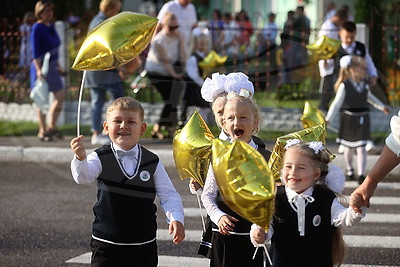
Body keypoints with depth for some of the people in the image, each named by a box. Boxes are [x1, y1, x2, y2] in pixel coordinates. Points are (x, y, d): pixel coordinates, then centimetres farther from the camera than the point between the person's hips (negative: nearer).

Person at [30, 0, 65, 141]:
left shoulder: (51, 26, 11)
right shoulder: (37, 28, -14)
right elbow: (35, 52, -19)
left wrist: (57, 65, 26)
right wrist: (38, 69, -28)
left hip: (52, 66, 9)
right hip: (41, 66, -9)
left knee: (61, 96, 10)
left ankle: (51, 127, 21)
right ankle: (42, 131, 6)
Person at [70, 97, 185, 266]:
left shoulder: (152, 162, 1)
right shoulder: (101, 159, -5)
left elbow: (168, 194, 2)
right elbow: (83, 177, -23)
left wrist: (176, 218, -16)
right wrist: (80, 157, -45)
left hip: (144, 247, 2)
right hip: (106, 245, -2)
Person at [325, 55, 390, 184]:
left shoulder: (364, 85, 0)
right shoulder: (344, 86, -15)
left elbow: (370, 97, 20)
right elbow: (337, 103, -13)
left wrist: (382, 107, 30)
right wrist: (328, 118, -18)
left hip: (362, 119, 3)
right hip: (349, 119, -3)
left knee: (361, 148, -5)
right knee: (349, 148, 13)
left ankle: (361, 175, -5)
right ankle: (349, 170, 36)